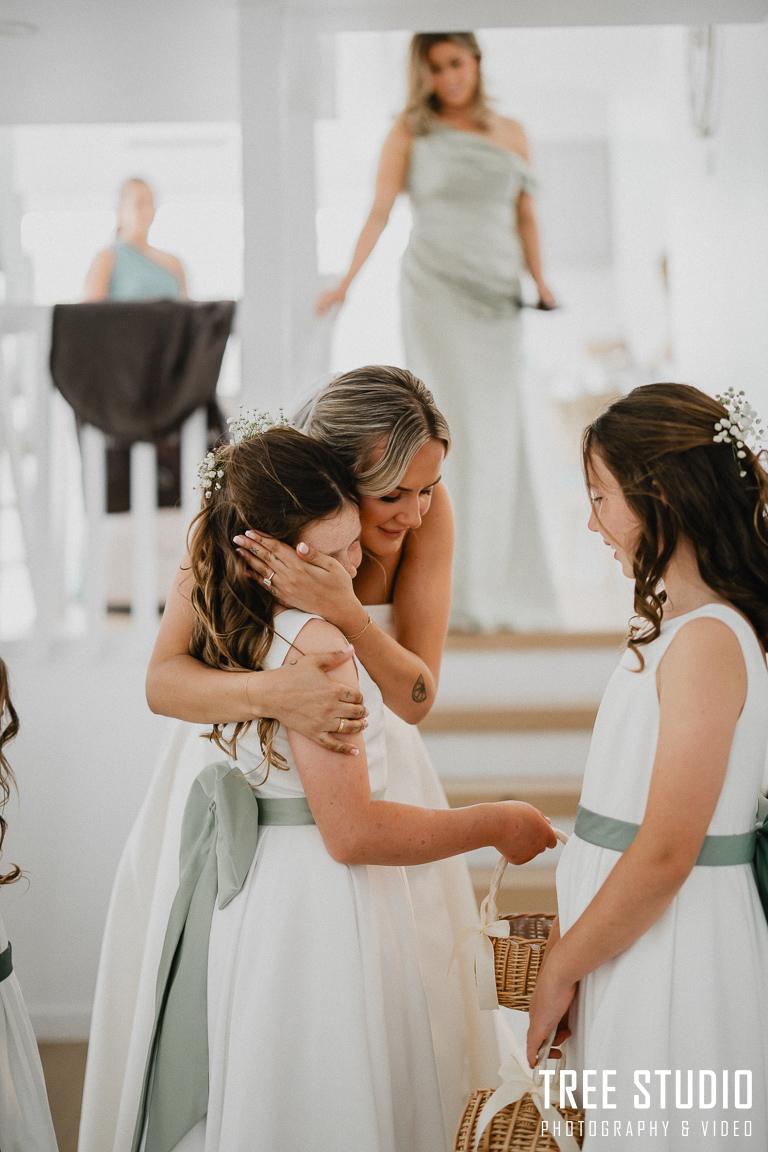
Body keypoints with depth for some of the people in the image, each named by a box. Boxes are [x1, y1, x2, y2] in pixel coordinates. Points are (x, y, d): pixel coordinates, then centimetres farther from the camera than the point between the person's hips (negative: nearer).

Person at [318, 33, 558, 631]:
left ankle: (505, 587, 9)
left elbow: (525, 217, 17)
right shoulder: (411, 130, 7)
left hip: (497, 296, 3)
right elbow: (381, 209, -2)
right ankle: (459, 589, -6)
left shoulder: (511, 133, 16)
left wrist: (542, 284, 6)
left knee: (500, 432, 1)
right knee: (453, 428, -8)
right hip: (436, 289, -3)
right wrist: (348, 279, -14)